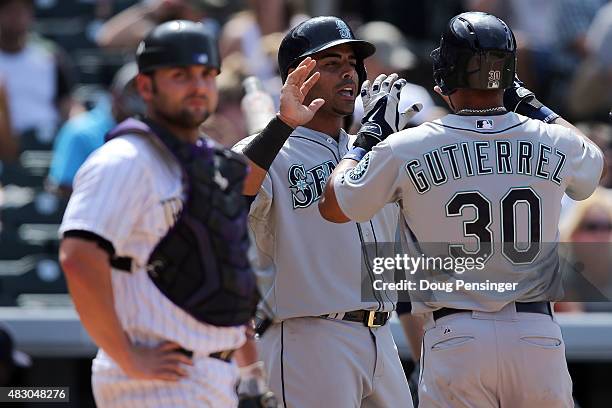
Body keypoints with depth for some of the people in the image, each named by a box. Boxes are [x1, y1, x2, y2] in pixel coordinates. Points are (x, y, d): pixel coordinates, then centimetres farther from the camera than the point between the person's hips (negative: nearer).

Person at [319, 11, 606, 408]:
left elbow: (333, 207, 11)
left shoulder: (405, 150, -5)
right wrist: (530, 103, 31)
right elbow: (594, 163, 28)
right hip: (539, 339, 2)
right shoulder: (553, 143, 1)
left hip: (456, 340, -2)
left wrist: (370, 134, 22)